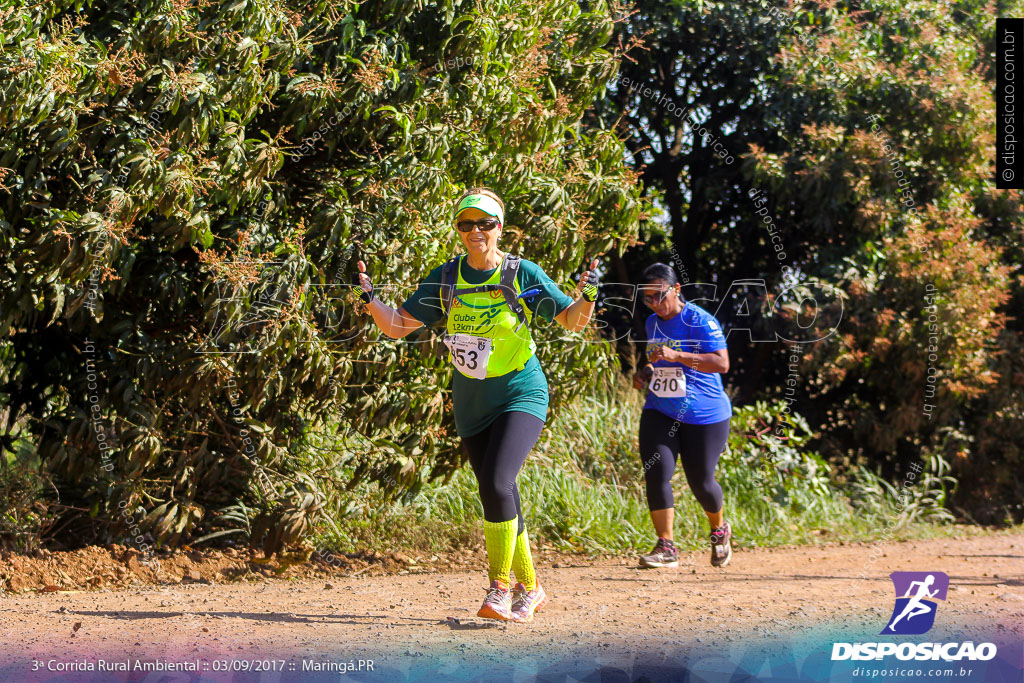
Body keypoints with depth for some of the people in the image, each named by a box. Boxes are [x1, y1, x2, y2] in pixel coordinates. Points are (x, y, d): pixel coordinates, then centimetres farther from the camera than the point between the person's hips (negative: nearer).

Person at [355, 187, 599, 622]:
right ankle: (529, 589, 23)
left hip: (520, 396, -4)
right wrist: (369, 299, -15)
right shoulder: (445, 279, 1)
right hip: (471, 403, 4)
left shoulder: (523, 275, -8)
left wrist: (587, 296, -23)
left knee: (497, 485, -23)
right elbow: (397, 326, 2)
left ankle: (500, 589, -16)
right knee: (499, 500, 7)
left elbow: (572, 321, -2)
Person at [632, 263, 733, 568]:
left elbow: (722, 363, -23)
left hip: (704, 415, -5)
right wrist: (647, 371, 5)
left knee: (700, 482, 3)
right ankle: (666, 548, -10)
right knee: (657, 473, -13)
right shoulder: (653, 323, 10)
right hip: (659, 413, 5)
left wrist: (677, 355, -31)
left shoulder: (700, 321, -14)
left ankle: (719, 530, 34)